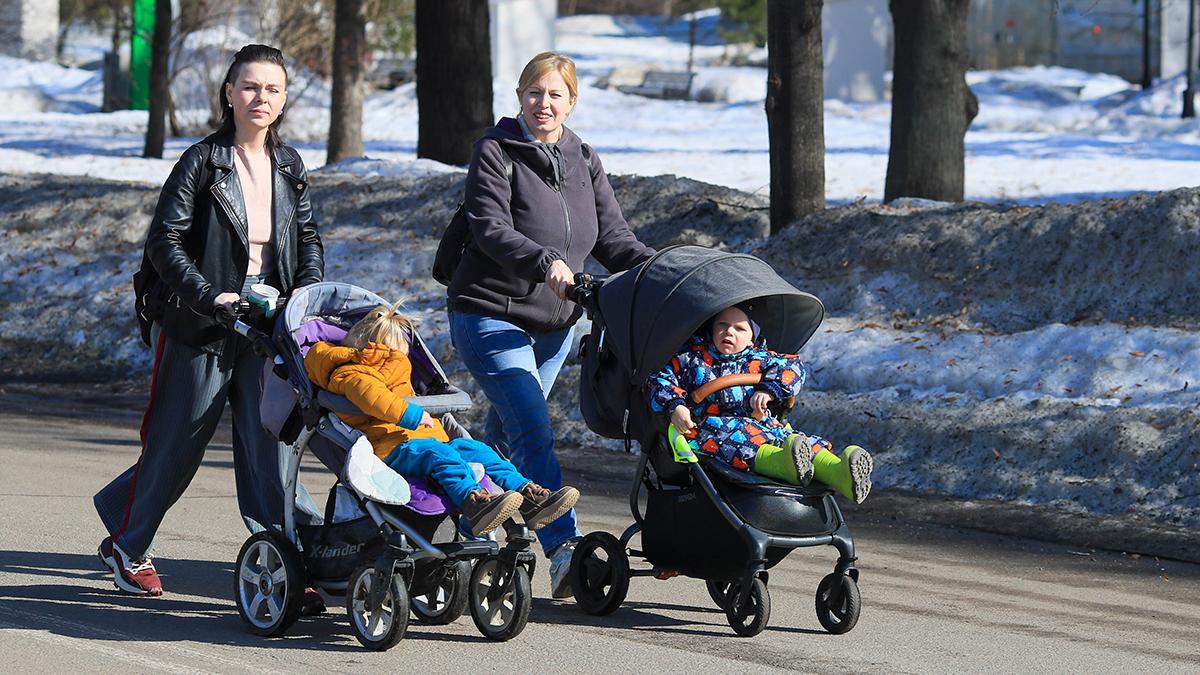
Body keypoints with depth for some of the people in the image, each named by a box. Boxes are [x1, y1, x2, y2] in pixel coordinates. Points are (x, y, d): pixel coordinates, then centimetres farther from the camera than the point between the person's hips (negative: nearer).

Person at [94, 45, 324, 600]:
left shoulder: (289, 167, 9)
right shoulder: (203, 161, -7)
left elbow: (308, 239, 18)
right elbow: (164, 240, -11)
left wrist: (308, 292, 0)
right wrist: (208, 296, -20)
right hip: (201, 327, -3)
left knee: (269, 447, -4)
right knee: (177, 444, 6)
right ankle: (126, 544, 27)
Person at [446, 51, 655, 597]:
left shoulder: (583, 161, 10)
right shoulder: (496, 153, -8)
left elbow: (611, 236, 5)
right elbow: (490, 229, -20)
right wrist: (546, 262, -36)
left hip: (554, 323, 7)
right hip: (491, 317, -7)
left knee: (505, 436, 18)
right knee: (533, 432, -19)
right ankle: (564, 552, -29)